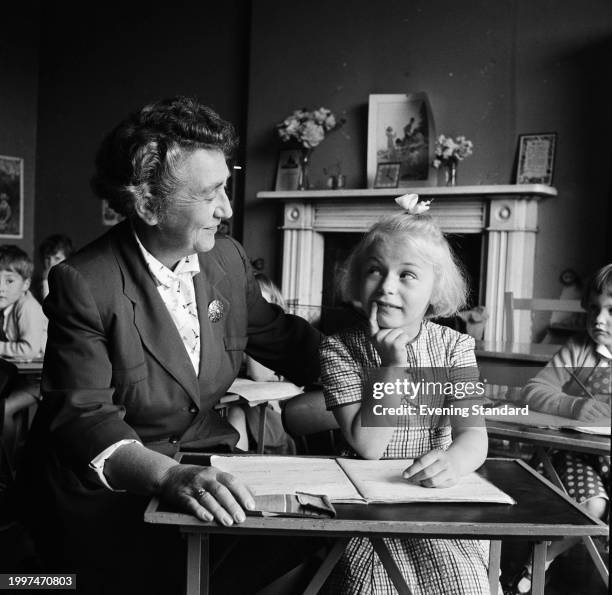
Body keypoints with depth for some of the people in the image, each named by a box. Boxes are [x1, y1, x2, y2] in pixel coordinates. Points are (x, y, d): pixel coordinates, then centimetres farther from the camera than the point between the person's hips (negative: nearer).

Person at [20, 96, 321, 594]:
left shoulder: (228, 258, 0)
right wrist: (168, 476, -36)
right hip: (108, 483, -4)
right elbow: (83, 417, -21)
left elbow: (282, 339, 13)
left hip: (208, 462, 5)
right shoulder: (84, 283, -17)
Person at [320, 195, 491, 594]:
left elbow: (473, 433, -11)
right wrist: (392, 366, -22)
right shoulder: (340, 349, -8)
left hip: (439, 497, 1)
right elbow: (367, 446, -14)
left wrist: (456, 459, -35)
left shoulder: (454, 347, -2)